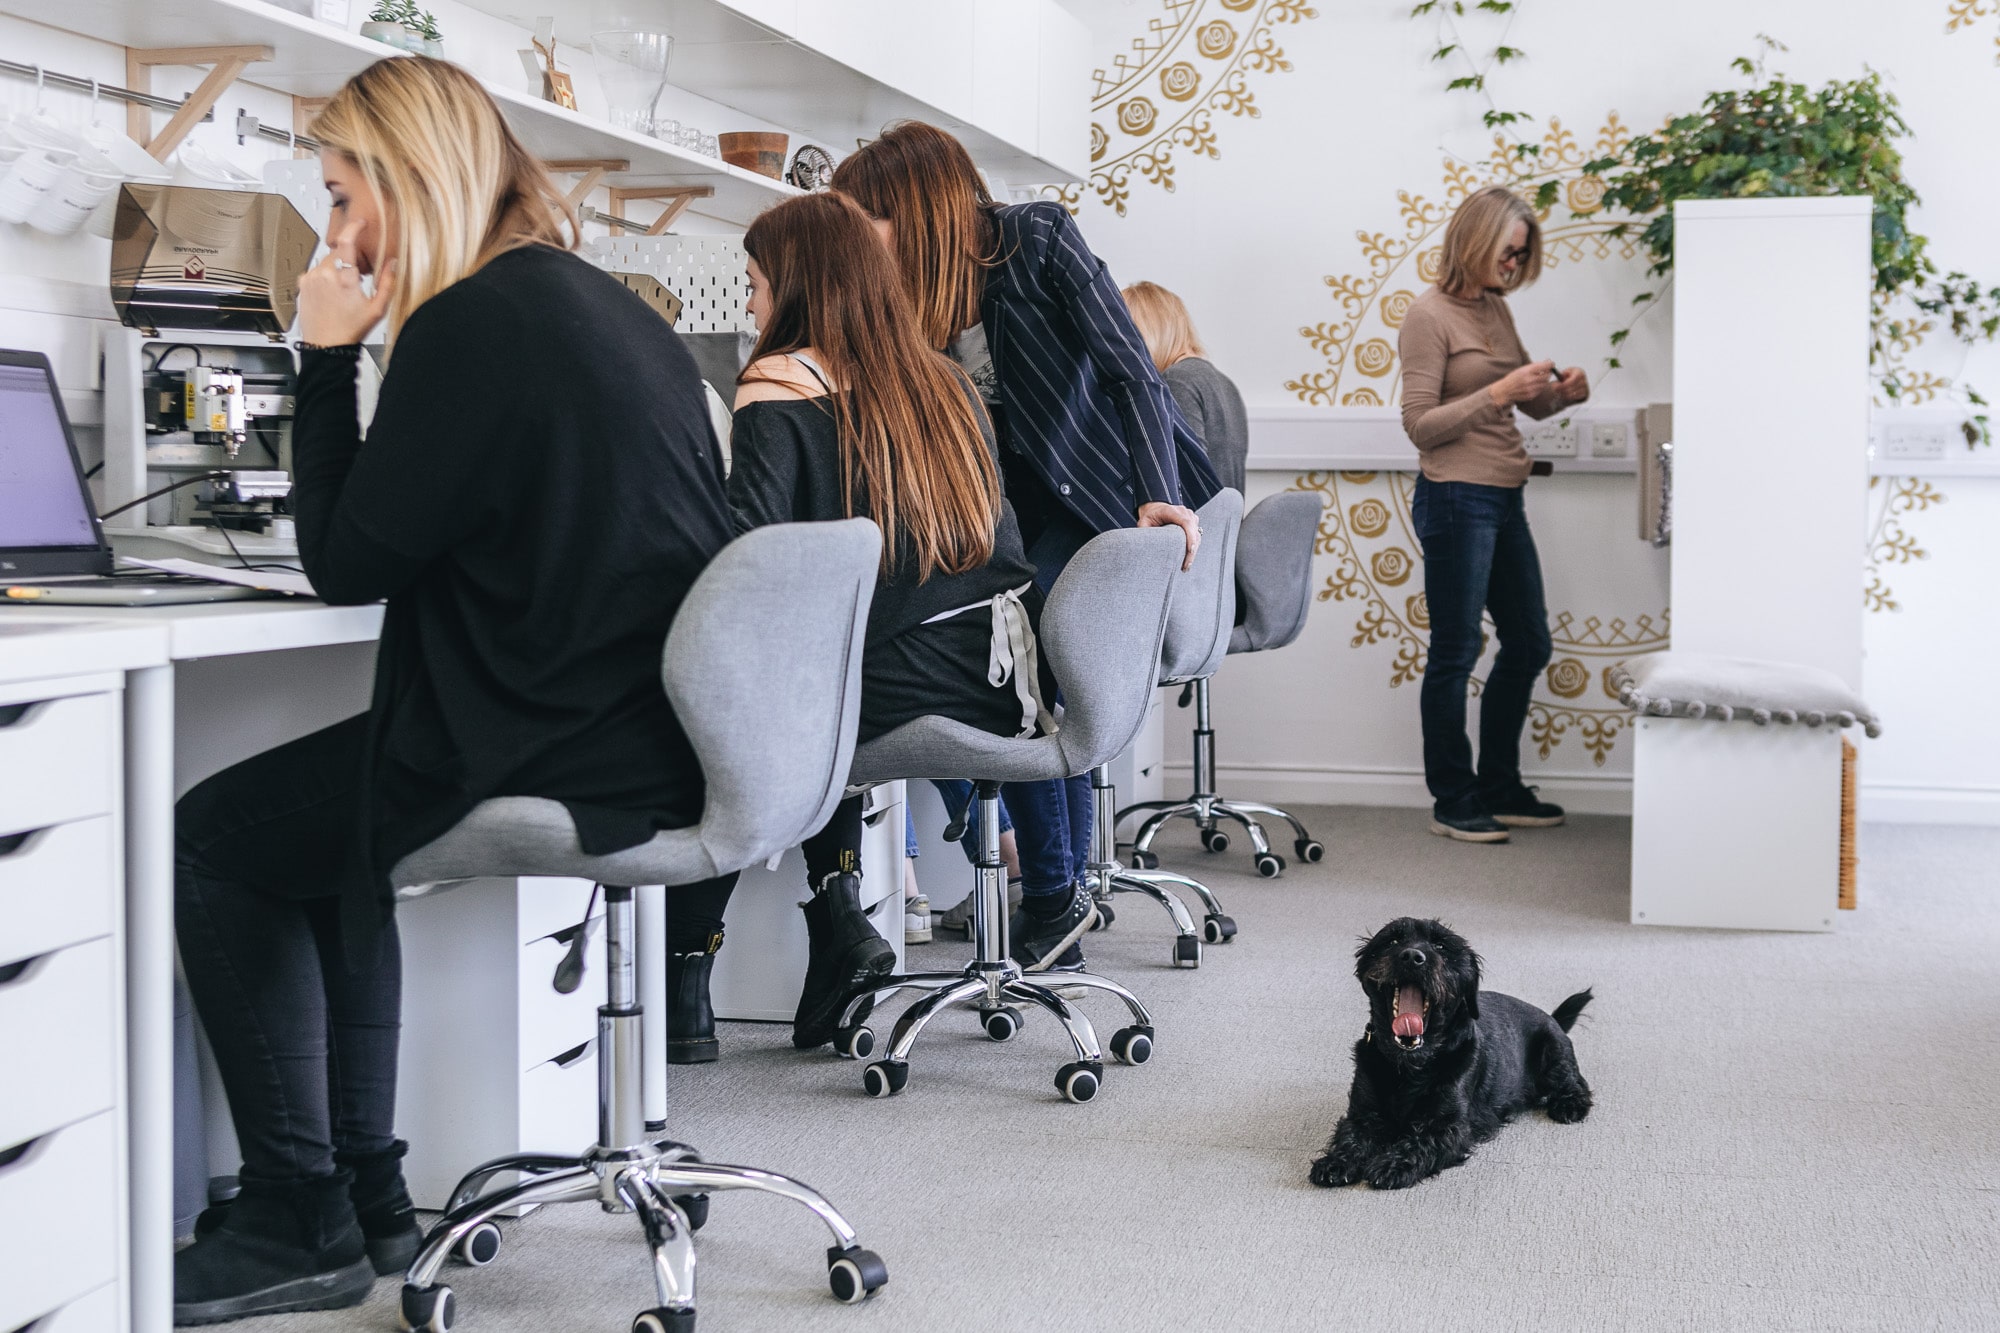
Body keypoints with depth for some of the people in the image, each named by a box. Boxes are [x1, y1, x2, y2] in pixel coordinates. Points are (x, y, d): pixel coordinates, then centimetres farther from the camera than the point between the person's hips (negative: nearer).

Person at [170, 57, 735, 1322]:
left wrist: (328, 355, -2)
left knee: (211, 838, 8)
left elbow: (347, 564, -8)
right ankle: (363, 1190, 28)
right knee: (315, 823, 28)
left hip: (564, 754, -10)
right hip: (660, 733, 10)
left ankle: (299, 1223, 12)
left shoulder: (471, 325, -14)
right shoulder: (611, 306, 14)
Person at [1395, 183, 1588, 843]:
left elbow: (1527, 403, 22)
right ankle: (1452, 802, 9)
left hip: (1504, 498, 9)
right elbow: (1420, 425, -15)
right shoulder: (1430, 315, -10)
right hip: (1457, 499, -9)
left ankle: (1500, 789, 25)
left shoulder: (1494, 309, 13)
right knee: (1456, 652, -1)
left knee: (1528, 645, 14)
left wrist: (1561, 393, 0)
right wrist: (1500, 393, -20)